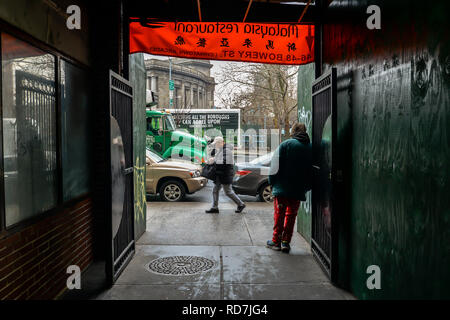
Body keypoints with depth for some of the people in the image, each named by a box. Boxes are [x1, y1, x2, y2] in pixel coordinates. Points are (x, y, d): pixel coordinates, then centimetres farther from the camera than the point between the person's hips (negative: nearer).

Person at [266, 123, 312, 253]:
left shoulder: (285, 144, -7)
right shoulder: (310, 148, 3)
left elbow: (275, 167, -8)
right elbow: (312, 171, 6)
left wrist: (272, 183, 3)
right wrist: (306, 187, 15)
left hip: (282, 188, -3)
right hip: (298, 190, 3)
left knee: (279, 215, 9)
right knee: (291, 215, 13)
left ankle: (276, 241, 16)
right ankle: (286, 242, 15)